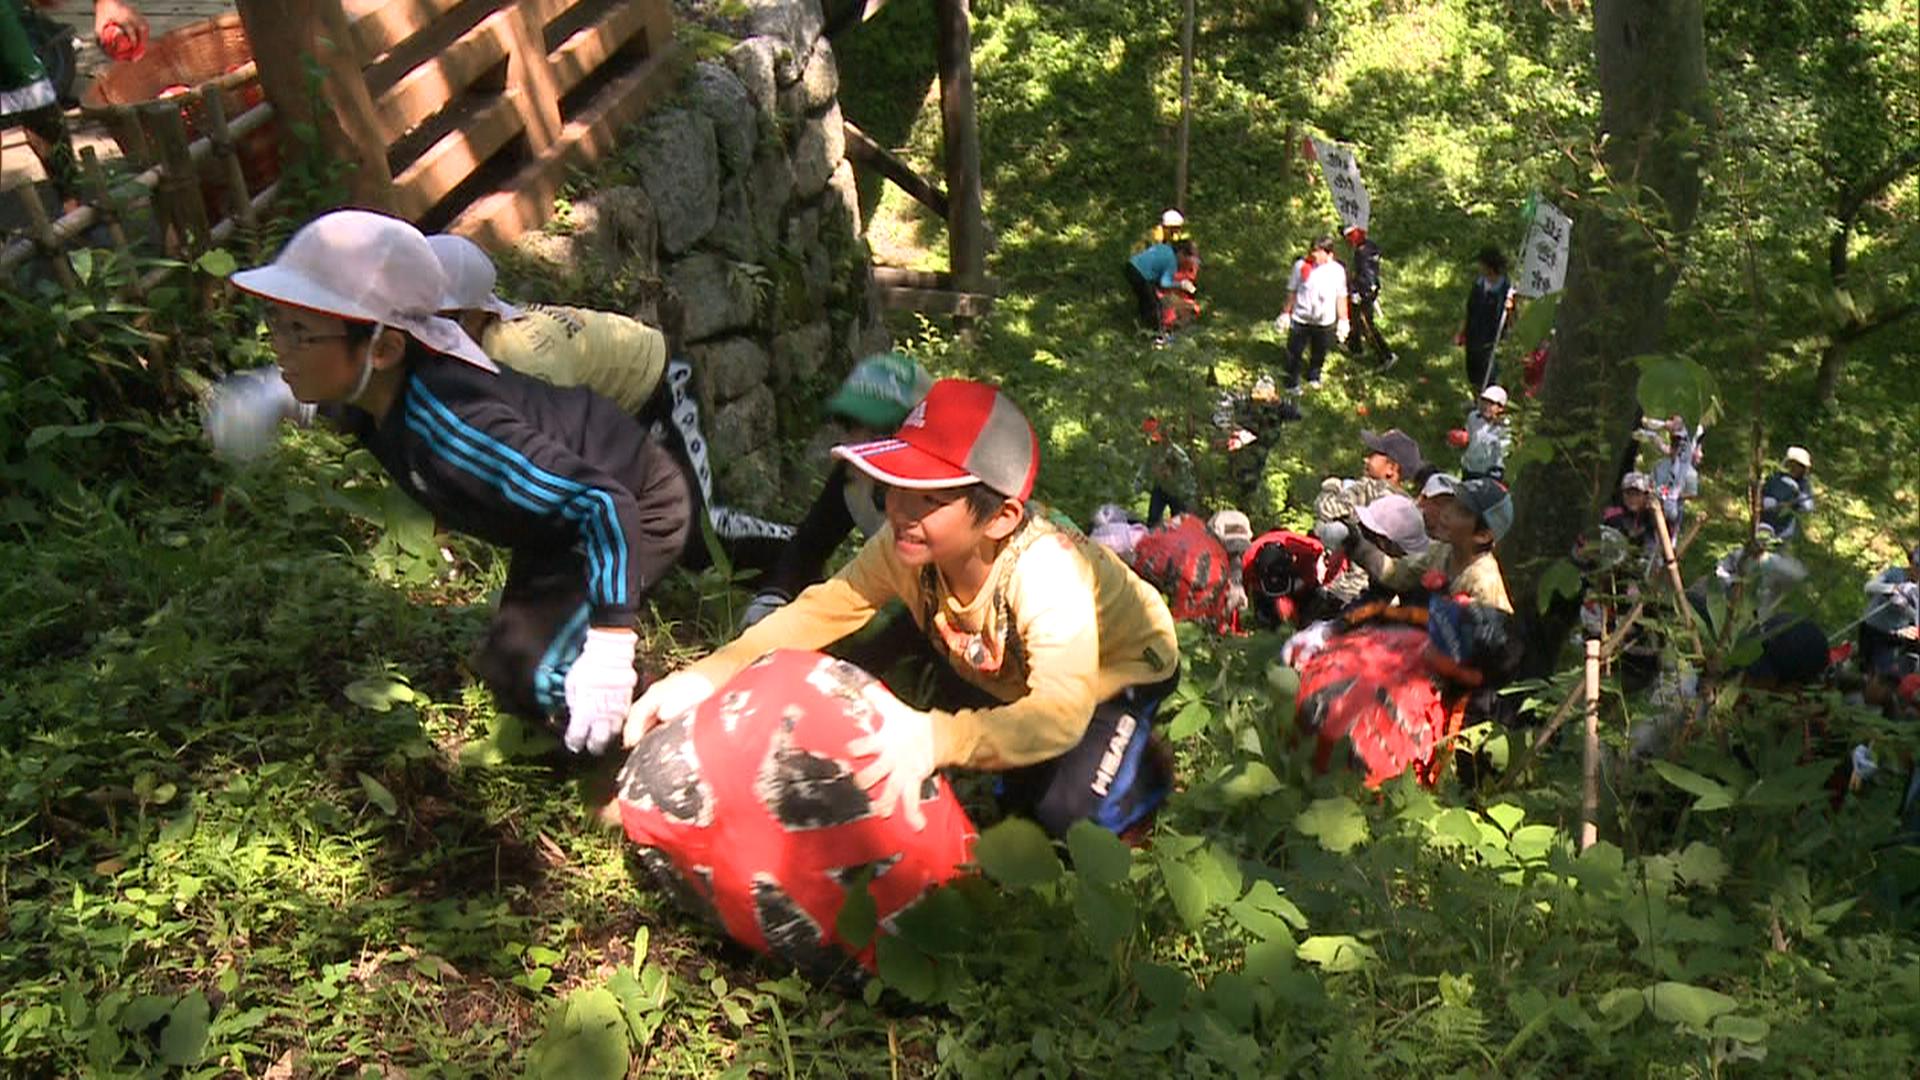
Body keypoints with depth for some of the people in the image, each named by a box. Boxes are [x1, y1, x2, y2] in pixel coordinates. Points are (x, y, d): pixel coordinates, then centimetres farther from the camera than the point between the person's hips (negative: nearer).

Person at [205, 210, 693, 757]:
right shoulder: (380, 381, -16)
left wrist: (610, 645, -45)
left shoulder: (452, 429, -41)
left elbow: (605, 504, -41)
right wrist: (277, 394, -5)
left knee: (528, 675, -21)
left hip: (635, 505, -9)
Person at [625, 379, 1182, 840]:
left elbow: (1062, 712, -53)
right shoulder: (903, 548, -26)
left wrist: (936, 739, -70)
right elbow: (817, 610, -22)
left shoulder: (1046, 575, -43)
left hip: (1120, 666, -6)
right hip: (1011, 676, 7)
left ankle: (1142, 772, 5)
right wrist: (708, 676, -38)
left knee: (1064, 809, -28)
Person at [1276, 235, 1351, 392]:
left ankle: (1314, 377, 44)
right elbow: (1292, 292, 0)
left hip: (1325, 322, 1)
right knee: (1294, 352, 6)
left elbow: (1341, 297, 2)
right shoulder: (1301, 265, -11)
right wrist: (1285, 313, 4)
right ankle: (1292, 383, 25)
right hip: (1300, 319, -1)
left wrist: (1343, 321, 4)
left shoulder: (1338, 270, -8)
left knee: (1319, 353, 18)